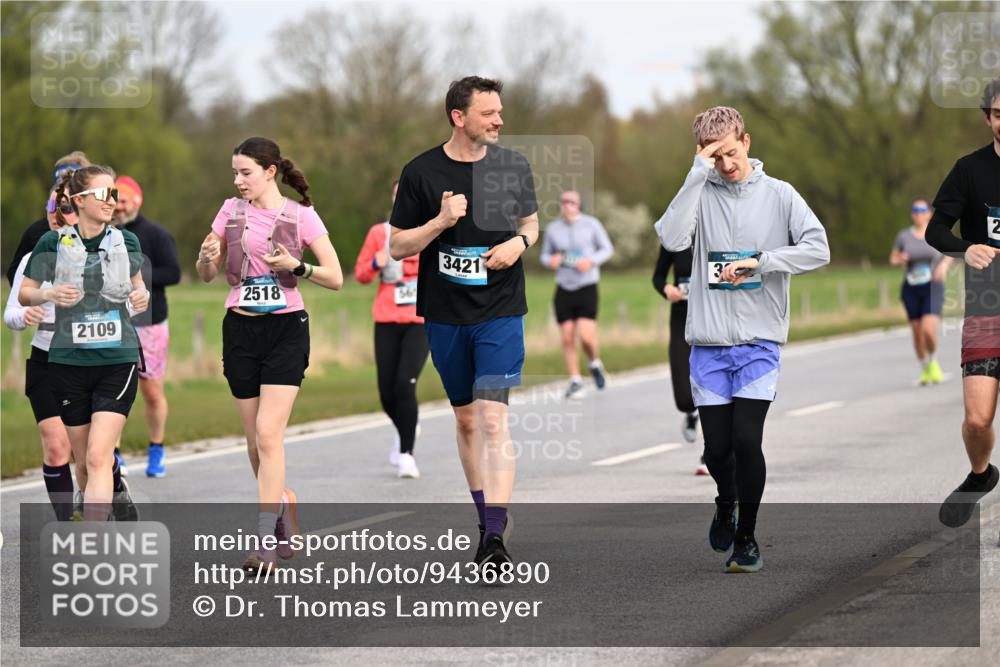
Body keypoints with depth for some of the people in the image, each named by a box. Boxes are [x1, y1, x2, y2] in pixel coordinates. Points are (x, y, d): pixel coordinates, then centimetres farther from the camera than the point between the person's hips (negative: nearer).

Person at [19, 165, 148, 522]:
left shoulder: (126, 241, 3)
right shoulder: (53, 243, -3)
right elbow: (23, 293, 5)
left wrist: (141, 296, -1)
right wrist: (49, 294, -15)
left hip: (118, 361, -1)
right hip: (68, 362, 1)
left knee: (98, 458, -14)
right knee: (87, 461, 10)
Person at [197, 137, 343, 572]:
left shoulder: (300, 216, -3)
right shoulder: (232, 211, 7)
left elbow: (335, 278, -3)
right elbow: (207, 275, 14)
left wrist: (296, 266, -20)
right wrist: (207, 257, -8)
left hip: (285, 329, -4)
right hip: (240, 329, 4)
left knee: (268, 434, -14)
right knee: (256, 440, 7)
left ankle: (266, 543, -16)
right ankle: (282, 505, 30)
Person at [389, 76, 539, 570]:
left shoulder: (514, 166, 2)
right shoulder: (421, 172, -3)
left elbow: (531, 221, 18)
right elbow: (397, 246, -1)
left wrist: (519, 242, -5)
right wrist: (441, 221, -17)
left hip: (501, 312, -1)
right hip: (444, 315, 1)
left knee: (493, 419, -14)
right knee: (466, 419, 12)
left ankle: (496, 539, -19)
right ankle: (486, 521, 28)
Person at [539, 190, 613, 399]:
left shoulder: (591, 224, -4)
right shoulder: (552, 229, 2)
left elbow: (607, 249, 3)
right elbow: (545, 256, 12)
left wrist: (591, 261, -15)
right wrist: (551, 261, -12)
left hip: (587, 287, -3)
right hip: (564, 289, 3)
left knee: (586, 336, -14)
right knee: (567, 339, 0)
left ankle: (595, 365, 16)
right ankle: (575, 382, 12)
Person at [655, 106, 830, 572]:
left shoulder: (778, 195, 3)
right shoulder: (700, 193, 3)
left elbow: (818, 249, -6)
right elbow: (672, 239, -15)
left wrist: (759, 261, -16)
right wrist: (698, 173, -17)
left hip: (759, 342, -1)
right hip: (709, 344, 1)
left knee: (747, 440, -12)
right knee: (717, 447, 3)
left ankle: (746, 538, 4)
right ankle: (726, 504, 35)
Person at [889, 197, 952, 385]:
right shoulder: (904, 236, 1)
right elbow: (893, 259, 12)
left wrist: (944, 265, -9)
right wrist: (900, 260, -11)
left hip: (933, 287, -2)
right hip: (911, 290, 2)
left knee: (929, 330, -19)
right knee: (918, 333, 7)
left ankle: (933, 362, 10)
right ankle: (925, 370, 28)